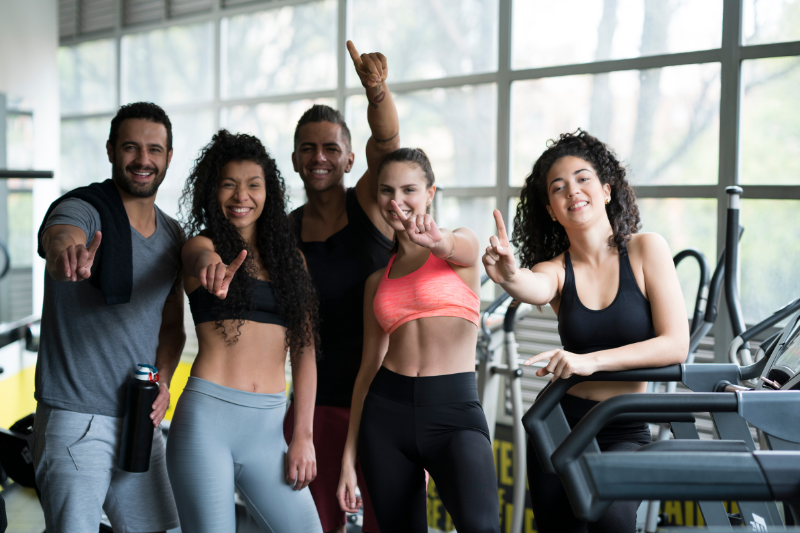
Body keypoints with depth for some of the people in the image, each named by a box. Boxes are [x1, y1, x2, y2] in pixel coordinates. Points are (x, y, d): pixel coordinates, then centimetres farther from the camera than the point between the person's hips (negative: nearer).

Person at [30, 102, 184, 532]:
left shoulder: (173, 235, 10)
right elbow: (60, 234, -36)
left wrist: (163, 382, -1)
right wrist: (66, 253, -61)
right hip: (74, 419, -6)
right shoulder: (82, 209, -11)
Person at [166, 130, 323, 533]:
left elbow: (304, 351, 11)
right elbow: (200, 258, -24)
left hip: (268, 427, 4)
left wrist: (303, 436, 4)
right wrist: (211, 270, -49)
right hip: (207, 418, -3)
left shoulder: (290, 257, 14)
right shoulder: (203, 244, 3)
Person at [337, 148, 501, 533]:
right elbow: (369, 364, 15)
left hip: (454, 410, -4)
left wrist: (437, 241, -45)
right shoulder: (378, 279, 16)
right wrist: (348, 459, 12)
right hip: (386, 412, 4)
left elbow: (459, 249, -19)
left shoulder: (463, 245, 6)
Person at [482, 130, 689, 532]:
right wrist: (509, 276, -48)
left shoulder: (645, 250, -2)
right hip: (561, 425, 3)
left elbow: (676, 344, -9)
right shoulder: (556, 269, 2)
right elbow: (535, 288, -24)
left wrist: (591, 360, -20)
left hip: (626, 433, -3)